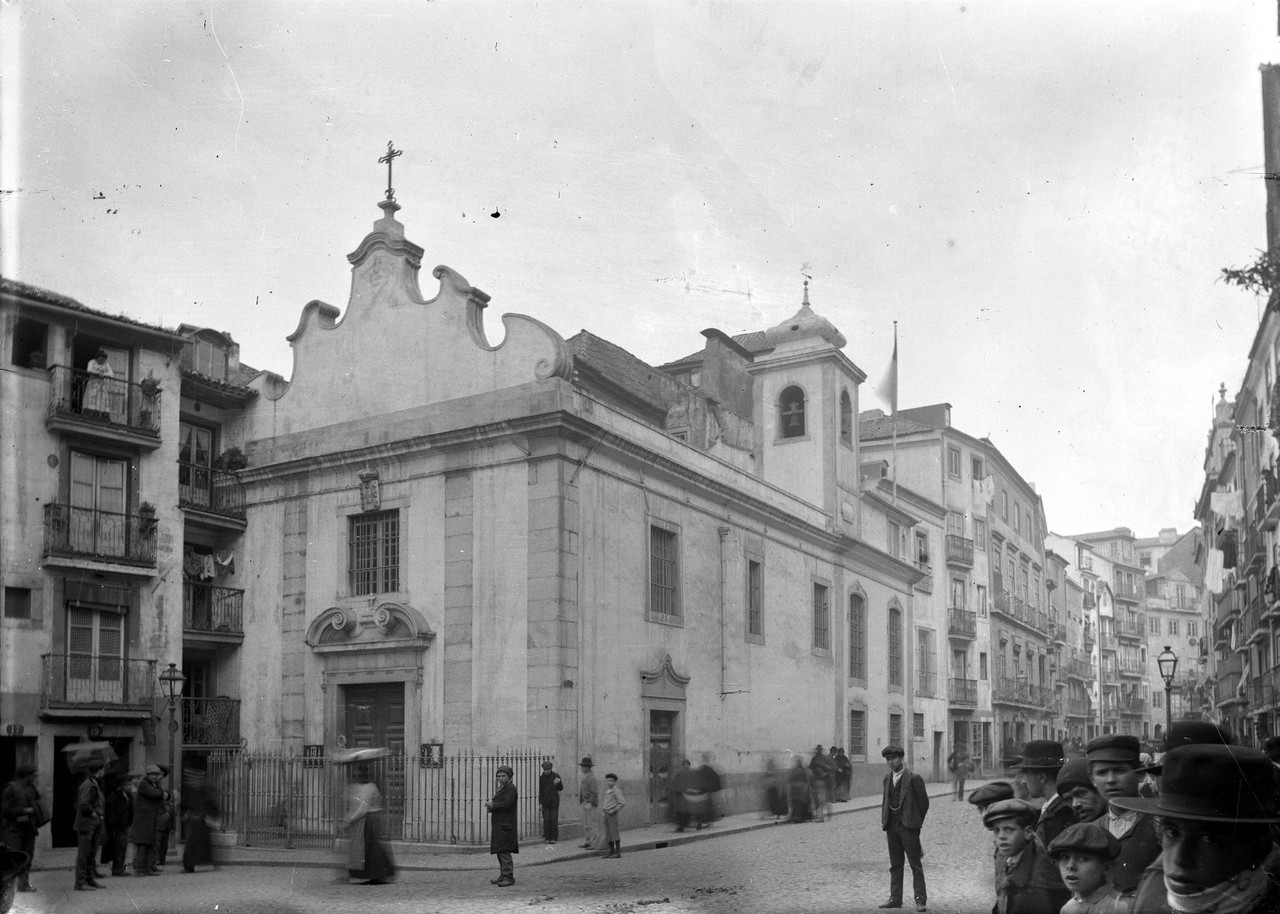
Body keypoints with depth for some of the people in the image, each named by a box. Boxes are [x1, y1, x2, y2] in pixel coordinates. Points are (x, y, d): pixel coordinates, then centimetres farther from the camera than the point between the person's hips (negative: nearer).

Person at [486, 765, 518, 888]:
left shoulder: (511, 788, -11)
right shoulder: (501, 788, 21)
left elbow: (507, 804, -22)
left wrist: (491, 805, -12)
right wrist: (490, 805, 1)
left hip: (505, 825, -10)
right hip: (499, 825, 10)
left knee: (504, 851, -14)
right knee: (500, 851, 13)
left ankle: (509, 877, -15)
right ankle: (503, 875, 19)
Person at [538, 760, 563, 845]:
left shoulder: (556, 776, -1)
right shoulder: (541, 777, 2)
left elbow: (561, 788, 4)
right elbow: (540, 791, 4)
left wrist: (559, 782, -18)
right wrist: (540, 803, 0)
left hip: (554, 801, -1)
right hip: (545, 802, 1)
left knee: (554, 820, -4)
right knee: (546, 820, -1)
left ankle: (553, 838, 2)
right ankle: (547, 838, 5)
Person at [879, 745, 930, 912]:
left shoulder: (914, 778, -9)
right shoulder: (888, 778, 11)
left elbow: (924, 802, -3)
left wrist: (917, 821, 3)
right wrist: (884, 821, 8)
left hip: (908, 826, -6)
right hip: (892, 826, 6)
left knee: (916, 865, -2)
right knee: (895, 865, 10)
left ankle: (921, 900, 0)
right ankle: (895, 898, 15)